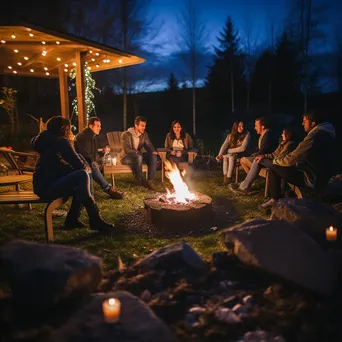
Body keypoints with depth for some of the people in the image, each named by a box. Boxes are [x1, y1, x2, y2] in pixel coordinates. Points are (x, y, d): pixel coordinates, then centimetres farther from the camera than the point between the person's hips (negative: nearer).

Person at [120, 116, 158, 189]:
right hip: (126, 157, -6)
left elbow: (149, 145, 4)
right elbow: (126, 149, -23)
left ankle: (150, 180, -22)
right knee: (138, 156, -38)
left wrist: (153, 151, -19)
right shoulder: (126, 134, -14)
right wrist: (137, 152, -33)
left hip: (138, 156, 6)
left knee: (153, 156, -20)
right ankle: (139, 181, -25)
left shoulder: (144, 134, 4)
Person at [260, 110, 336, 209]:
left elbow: (291, 159, -21)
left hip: (312, 178, -10)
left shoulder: (314, 137, -24)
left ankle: (275, 200, 8)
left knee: (274, 169, -3)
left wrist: (276, 160, -1)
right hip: (322, 175, 10)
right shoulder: (326, 134, 6)